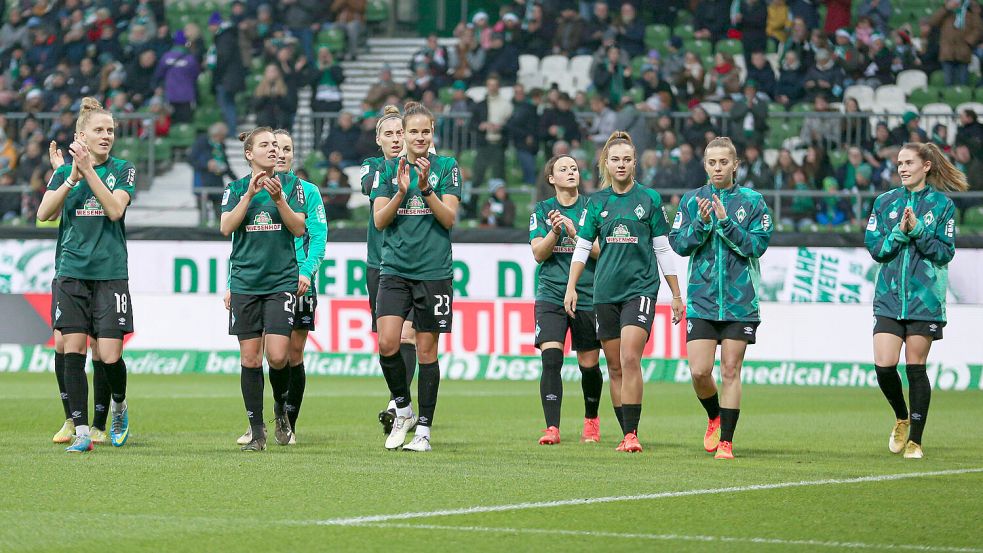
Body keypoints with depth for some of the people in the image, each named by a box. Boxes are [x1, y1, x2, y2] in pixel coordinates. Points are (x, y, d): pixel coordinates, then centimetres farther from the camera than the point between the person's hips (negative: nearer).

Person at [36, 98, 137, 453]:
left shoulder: (123, 170, 3)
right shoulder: (64, 172, 9)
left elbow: (115, 209, -13)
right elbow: (43, 213, -3)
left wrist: (89, 171, -17)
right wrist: (72, 179, -14)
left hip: (110, 274, -2)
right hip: (71, 274, 2)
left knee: (110, 356, -7)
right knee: (73, 352, -4)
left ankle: (119, 406, 23)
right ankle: (81, 432, 0)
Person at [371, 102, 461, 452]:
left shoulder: (447, 168, 1)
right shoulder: (388, 169, 6)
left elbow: (449, 218, -6)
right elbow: (379, 221, 1)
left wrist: (425, 189, -19)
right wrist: (402, 192, -15)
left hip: (434, 272, -1)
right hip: (394, 269, 1)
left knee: (427, 351, 2)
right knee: (387, 345, -13)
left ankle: (423, 430, 9)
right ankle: (402, 411, 9)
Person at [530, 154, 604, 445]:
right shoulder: (542, 210, 7)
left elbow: (601, 251, -4)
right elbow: (539, 253, 0)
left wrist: (575, 233, -18)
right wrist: (555, 232, -17)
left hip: (588, 297, 0)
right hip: (551, 295, 0)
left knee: (589, 364, 7)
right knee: (551, 360, -16)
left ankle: (591, 421, 32)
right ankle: (552, 429, -18)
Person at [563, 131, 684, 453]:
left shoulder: (649, 199, 2)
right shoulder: (597, 202, 9)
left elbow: (663, 249, 5)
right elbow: (582, 248, 11)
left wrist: (676, 294, 6)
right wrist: (571, 287, 0)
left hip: (640, 287, -4)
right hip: (605, 291, 4)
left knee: (630, 359, -18)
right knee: (615, 367, 5)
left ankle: (632, 434, -18)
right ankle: (626, 436, 11)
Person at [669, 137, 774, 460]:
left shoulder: (752, 201, 2)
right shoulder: (692, 200, 7)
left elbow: (757, 245, -7)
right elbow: (678, 244, 2)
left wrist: (725, 221, -16)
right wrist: (701, 223, -14)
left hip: (740, 300, -1)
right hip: (702, 300, 1)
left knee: (730, 370, -1)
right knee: (699, 371, -6)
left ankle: (726, 440, 7)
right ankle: (714, 417, 24)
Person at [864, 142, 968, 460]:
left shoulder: (942, 204, 1)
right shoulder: (885, 202, 8)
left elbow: (945, 252, -3)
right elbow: (874, 248, 3)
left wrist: (917, 231, -15)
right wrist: (898, 232, -13)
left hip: (925, 299, -2)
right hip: (889, 298, 2)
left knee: (915, 368, 0)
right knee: (884, 367, -8)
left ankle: (915, 440, 11)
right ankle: (901, 419, 20)